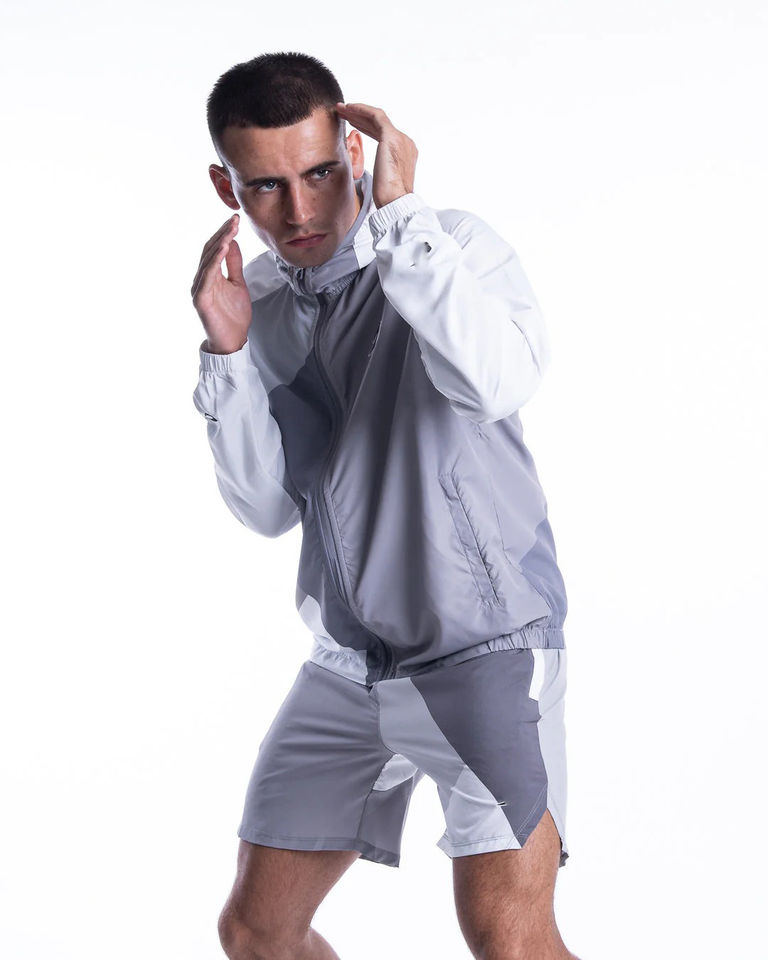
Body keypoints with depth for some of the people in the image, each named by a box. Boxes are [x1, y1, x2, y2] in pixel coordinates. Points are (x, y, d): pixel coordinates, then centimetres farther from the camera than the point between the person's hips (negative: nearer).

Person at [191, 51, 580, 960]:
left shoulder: (454, 247, -9)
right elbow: (268, 508, 2)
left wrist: (397, 214, -27)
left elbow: (500, 380, -30)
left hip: (485, 639, -5)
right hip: (349, 660, 6)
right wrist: (227, 353, -11)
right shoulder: (258, 302, 5)